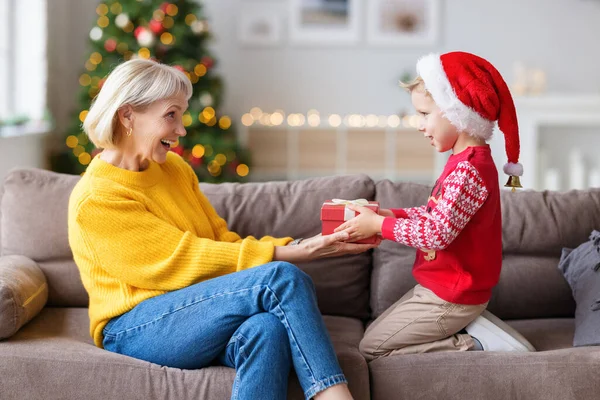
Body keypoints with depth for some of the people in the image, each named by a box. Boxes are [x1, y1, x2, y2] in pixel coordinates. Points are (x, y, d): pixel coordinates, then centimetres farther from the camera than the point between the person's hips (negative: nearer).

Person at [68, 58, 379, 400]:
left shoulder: (175, 168, 13)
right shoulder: (95, 200, -11)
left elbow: (222, 240, 10)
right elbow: (186, 260, -16)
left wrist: (295, 246, -9)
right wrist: (287, 255, -19)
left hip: (196, 314, 6)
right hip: (136, 330, -6)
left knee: (267, 328, -32)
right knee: (282, 278, -26)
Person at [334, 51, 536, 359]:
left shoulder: (468, 170, -25)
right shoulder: (466, 161, 8)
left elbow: (437, 233, -28)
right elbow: (434, 214, 11)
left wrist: (379, 225, -18)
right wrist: (390, 215, -1)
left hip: (449, 299, -10)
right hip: (442, 287, 10)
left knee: (372, 347, -3)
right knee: (376, 330, 19)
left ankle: (475, 344, -5)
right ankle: (469, 326, 6)